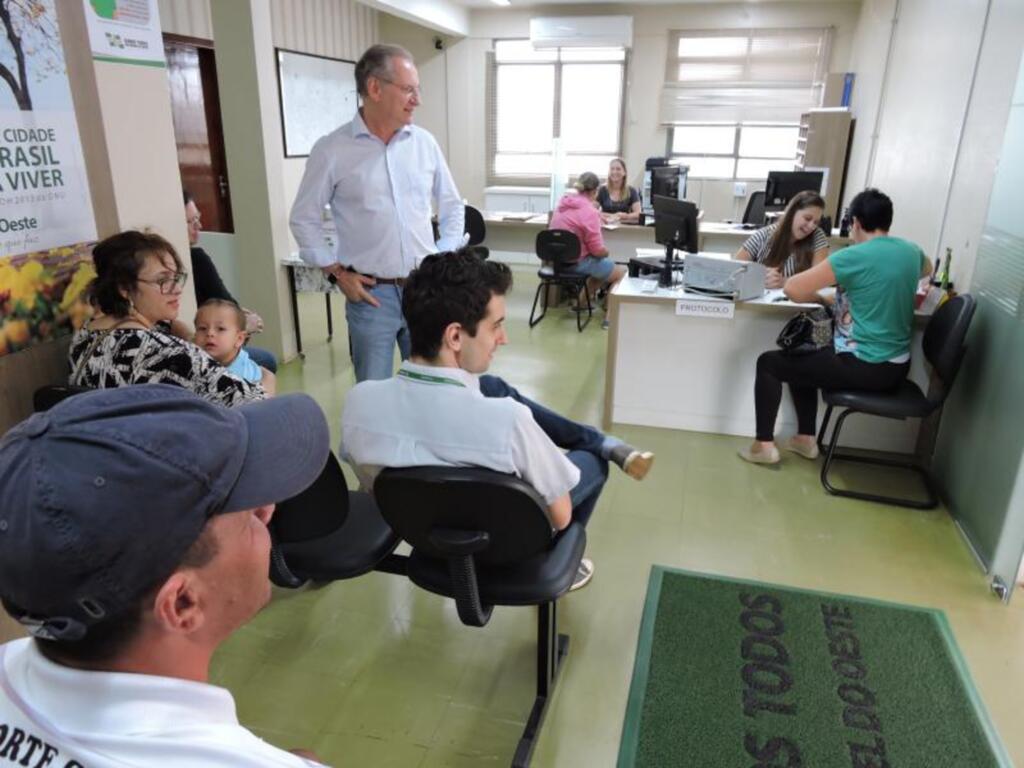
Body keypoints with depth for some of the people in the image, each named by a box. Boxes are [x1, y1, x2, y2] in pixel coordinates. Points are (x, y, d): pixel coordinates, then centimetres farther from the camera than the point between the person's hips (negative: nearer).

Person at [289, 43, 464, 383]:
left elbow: (452, 206, 14)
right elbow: (304, 219, 3)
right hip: (372, 293, -3)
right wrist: (337, 273, -3)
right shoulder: (331, 150, -5)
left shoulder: (425, 143, 3)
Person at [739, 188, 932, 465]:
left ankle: (764, 444, 5)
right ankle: (805, 439, 29)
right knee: (801, 359, 27)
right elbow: (927, 270, 31)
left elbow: (792, 289, -17)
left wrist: (822, 297, 1)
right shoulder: (911, 252, 5)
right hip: (897, 367, 8)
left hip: (864, 368, -8)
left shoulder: (854, 257, -17)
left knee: (768, 363, 6)